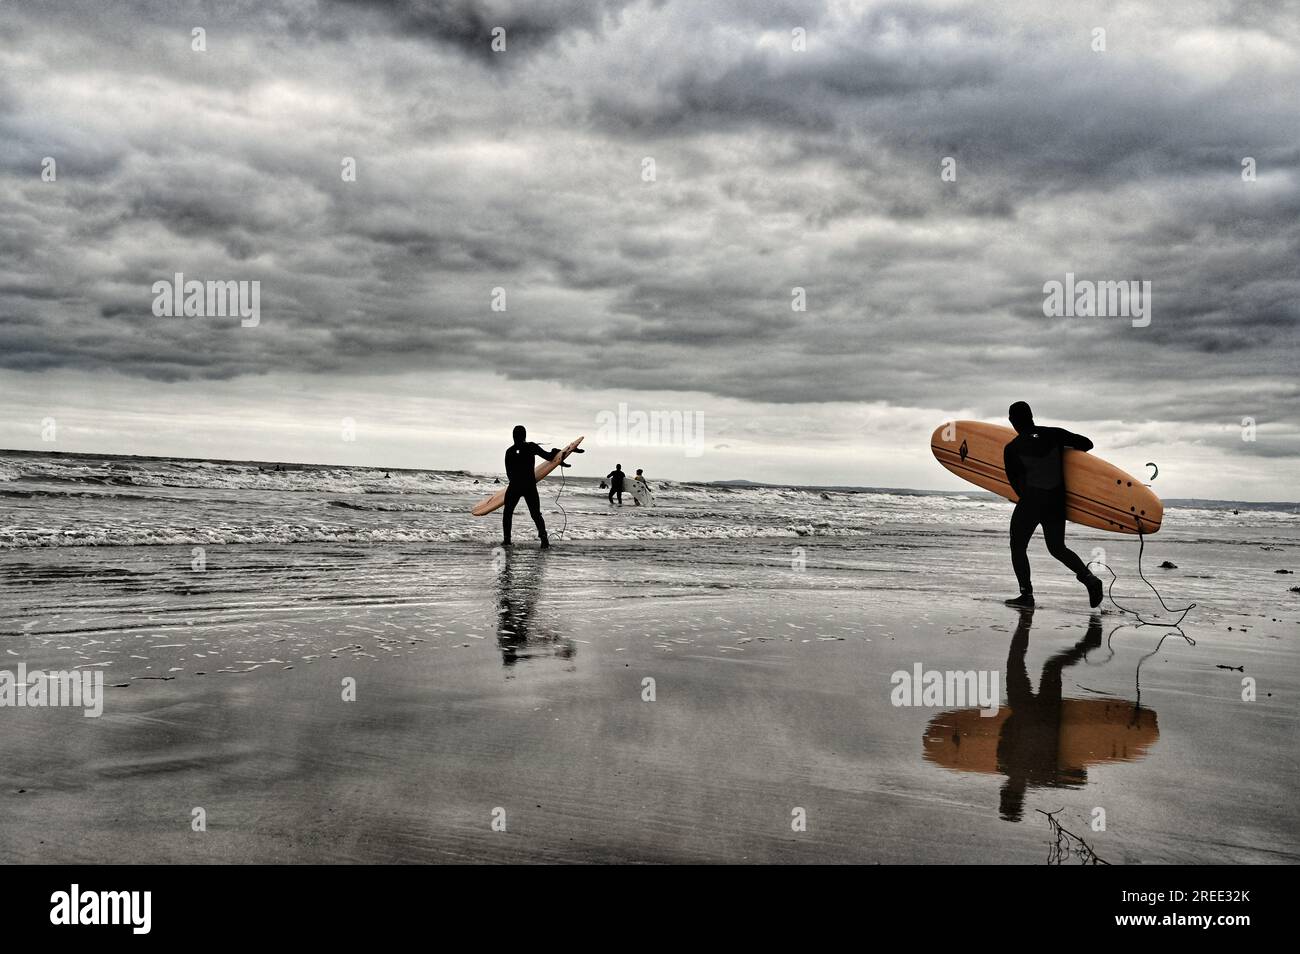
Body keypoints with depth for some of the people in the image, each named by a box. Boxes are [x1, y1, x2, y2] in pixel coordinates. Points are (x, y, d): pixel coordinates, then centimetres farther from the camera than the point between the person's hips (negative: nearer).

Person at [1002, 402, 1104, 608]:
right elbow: (1086, 444, 7)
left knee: (1018, 547, 13)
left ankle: (1026, 593, 6)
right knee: (1057, 548, 18)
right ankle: (1088, 577, -1)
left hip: (1029, 502, -4)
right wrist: (1062, 451, 23)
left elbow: (1014, 481, 3)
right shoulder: (1054, 434, -1)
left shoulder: (1012, 449, -7)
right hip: (1057, 503, 4)